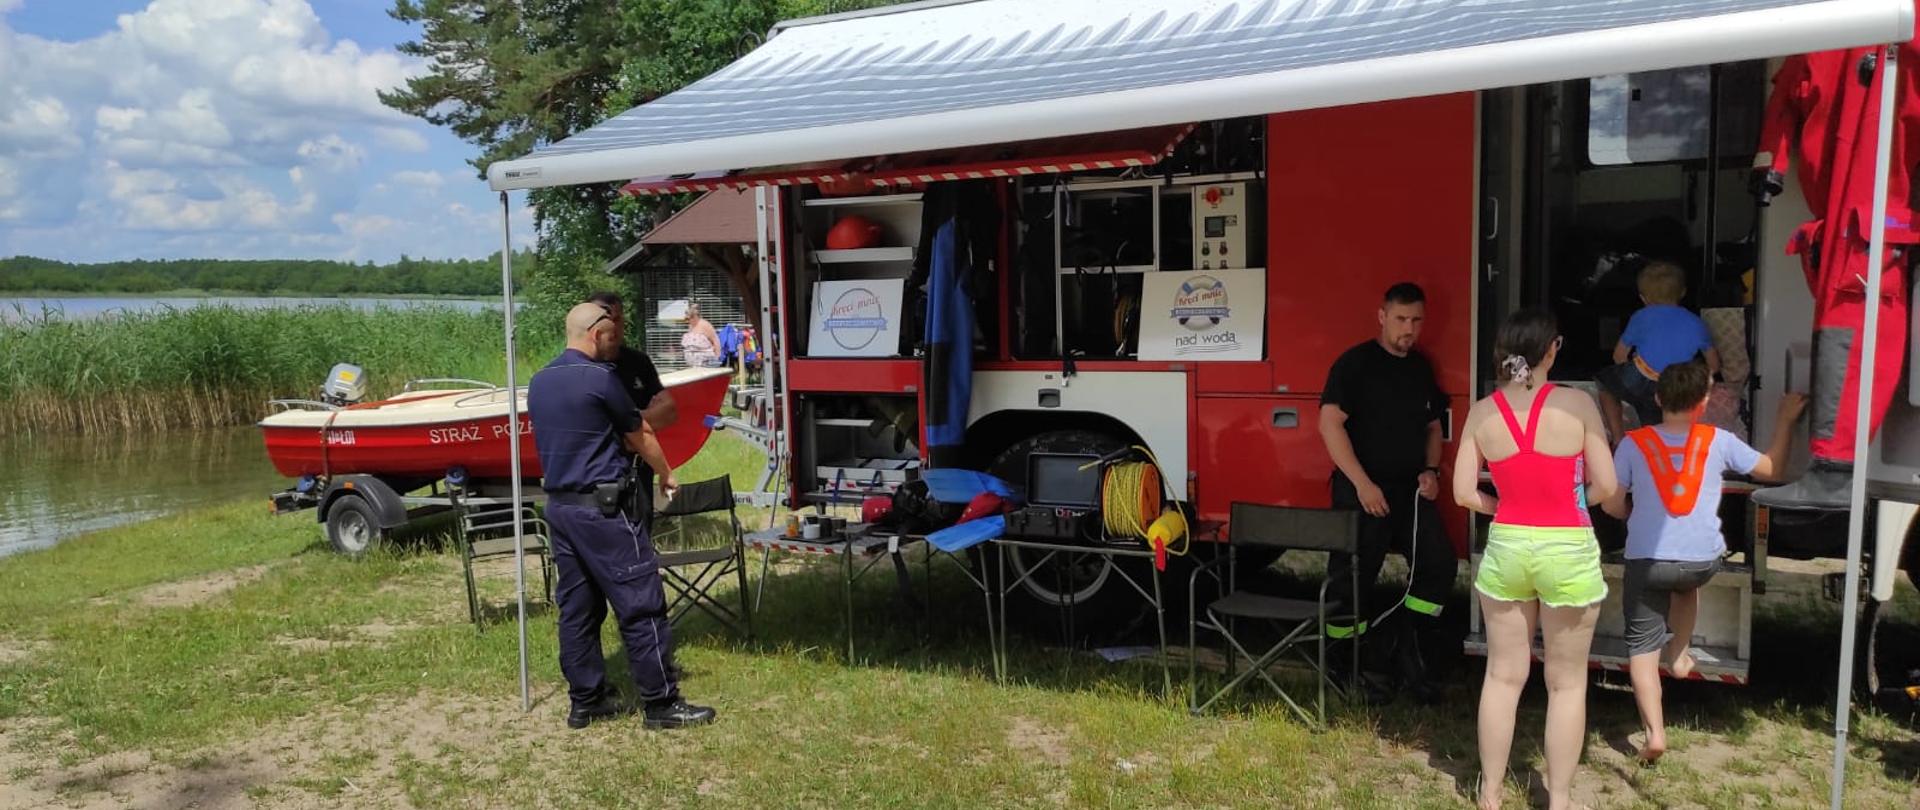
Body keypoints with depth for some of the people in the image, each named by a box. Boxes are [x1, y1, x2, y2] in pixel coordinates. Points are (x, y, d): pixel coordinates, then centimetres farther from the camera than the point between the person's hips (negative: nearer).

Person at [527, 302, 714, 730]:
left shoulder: (539, 382, 11)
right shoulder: (599, 378, -13)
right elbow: (640, 437, -1)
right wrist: (666, 474, 16)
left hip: (559, 503, 9)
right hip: (603, 507, -8)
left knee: (577, 607, 12)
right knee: (641, 605, -2)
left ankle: (586, 699, 19)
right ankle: (662, 703, 2)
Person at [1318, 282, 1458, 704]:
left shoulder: (1422, 368, 13)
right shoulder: (1355, 363, -7)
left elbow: (1433, 427, 22)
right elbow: (1330, 423, -16)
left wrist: (1431, 470, 2)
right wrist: (1362, 483, -21)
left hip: (1410, 490, 6)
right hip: (1364, 490, -6)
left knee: (1439, 562, 0)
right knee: (1351, 577, -3)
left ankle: (1406, 650, 14)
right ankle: (1348, 666, 10)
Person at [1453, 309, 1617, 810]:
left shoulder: (1482, 412, -2)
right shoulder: (1577, 404, -10)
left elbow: (1463, 493, -2)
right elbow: (1606, 487, -7)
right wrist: (1568, 501, 12)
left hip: (1505, 547, 3)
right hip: (1568, 551, -3)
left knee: (1503, 675, 13)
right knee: (1566, 683, 11)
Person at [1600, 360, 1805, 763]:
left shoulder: (1633, 443, -5)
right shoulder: (1719, 442, -1)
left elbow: (1611, 505, -2)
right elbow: (1773, 469, 15)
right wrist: (1786, 420, 26)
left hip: (1647, 560, -2)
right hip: (1702, 560, 2)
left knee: (1642, 644, 5)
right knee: (1687, 585, 39)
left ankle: (1655, 731, -7)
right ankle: (1679, 655, 41)